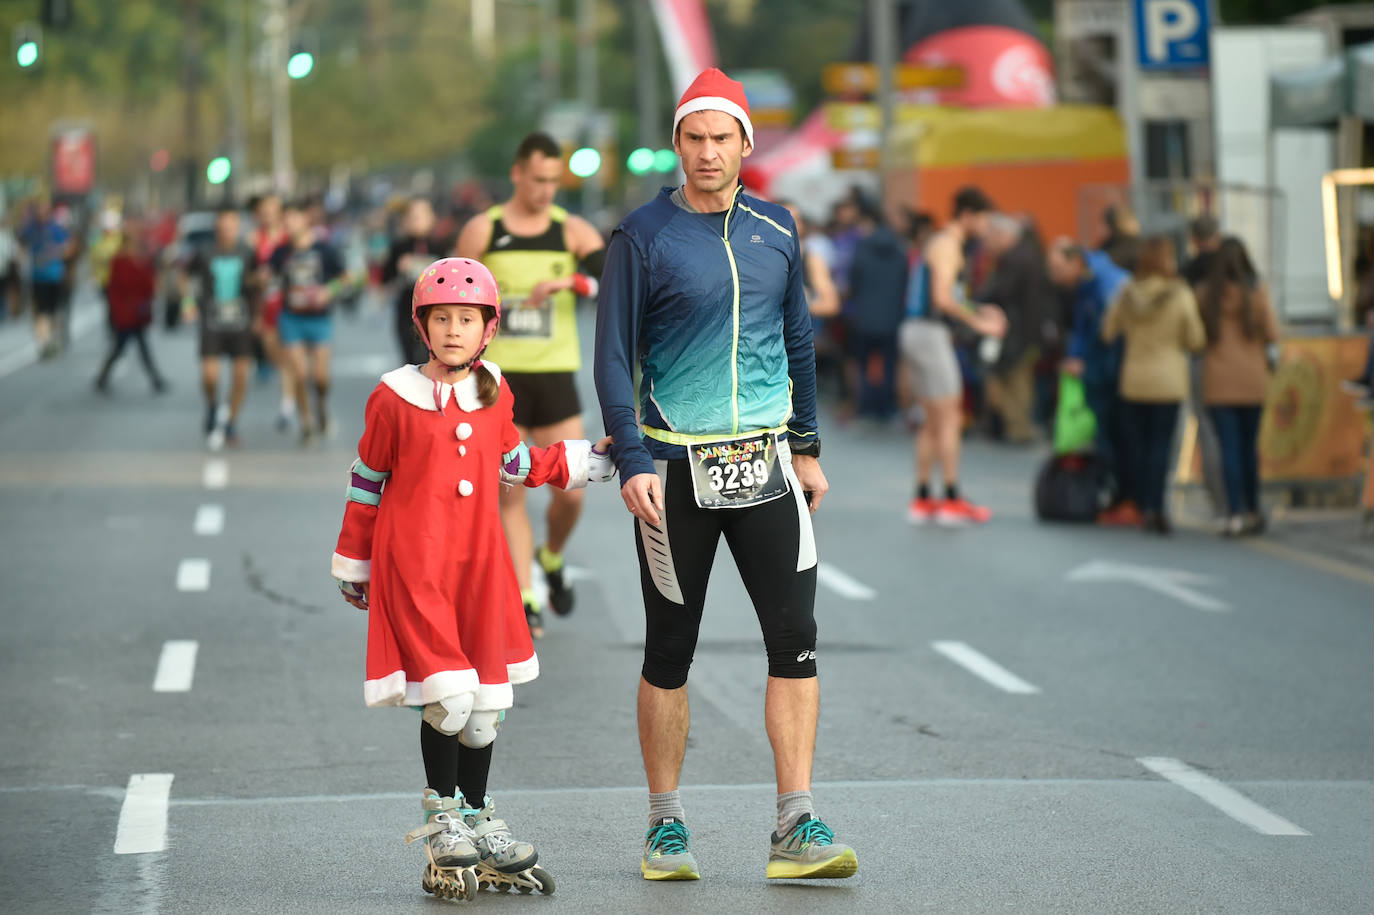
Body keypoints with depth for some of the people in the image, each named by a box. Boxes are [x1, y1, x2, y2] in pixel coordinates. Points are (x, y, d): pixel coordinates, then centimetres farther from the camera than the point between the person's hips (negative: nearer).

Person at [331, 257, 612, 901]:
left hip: (480, 560, 5)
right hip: (413, 561, -5)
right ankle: (442, 820, 4)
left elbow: (512, 463, 22)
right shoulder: (395, 400, -6)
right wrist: (353, 565, 8)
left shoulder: (494, 395, 7)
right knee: (447, 698, -13)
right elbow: (366, 484, 3)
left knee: (486, 703, 8)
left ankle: (475, 820, 22)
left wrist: (589, 460, 17)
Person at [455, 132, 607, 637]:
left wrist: (571, 282, -28)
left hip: (555, 377, 1)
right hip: (498, 377, -1)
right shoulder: (482, 231, 1)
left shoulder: (573, 231, 2)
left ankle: (551, 559, 27)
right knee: (509, 493, -4)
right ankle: (525, 600, -1)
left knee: (570, 492, -4)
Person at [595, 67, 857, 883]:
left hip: (765, 462, 3)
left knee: (796, 640, -5)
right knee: (670, 652, 5)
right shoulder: (645, 237, -5)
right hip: (676, 464, -3)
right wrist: (633, 463, -14)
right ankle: (667, 824, 16)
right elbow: (614, 357, -5)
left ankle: (798, 829, -4)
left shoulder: (776, 229, 8)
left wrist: (806, 446, 17)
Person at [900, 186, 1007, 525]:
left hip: (920, 331, 10)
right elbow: (942, 298, -22)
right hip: (929, 332, -10)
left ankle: (922, 500, 15)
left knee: (934, 421, 13)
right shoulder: (948, 245, -13)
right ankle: (952, 500, -6)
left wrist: (977, 312, 16)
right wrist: (978, 322, -16)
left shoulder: (940, 242, 19)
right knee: (949, 418, -7)